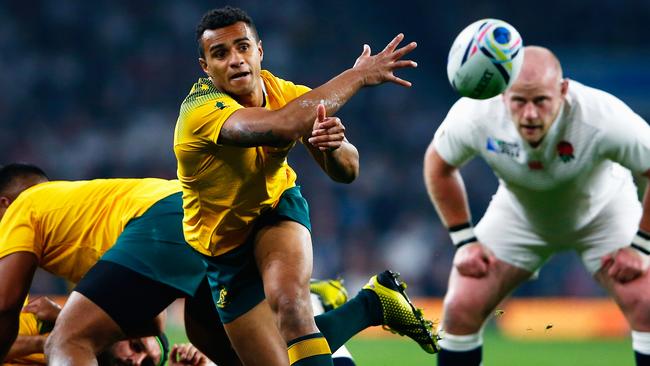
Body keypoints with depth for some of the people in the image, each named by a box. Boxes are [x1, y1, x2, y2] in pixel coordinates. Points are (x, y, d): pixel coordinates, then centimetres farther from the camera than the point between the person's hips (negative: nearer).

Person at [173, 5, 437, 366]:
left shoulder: (286, 94, -14)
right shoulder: (201, 111, -31)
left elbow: (345, 172, -12)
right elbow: (283, 126, -49)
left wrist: (334, 145, -37)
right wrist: (358, 75, -41)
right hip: (224, 250, -1)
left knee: (287, 300, -33)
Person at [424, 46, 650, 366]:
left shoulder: (603, 119, -39)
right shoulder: (474, 117, -30)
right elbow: (437, 164, -9)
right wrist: (464, 240, -9)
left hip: (603, 211, -2)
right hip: (518, 214, 2)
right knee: (461, 308, -11)